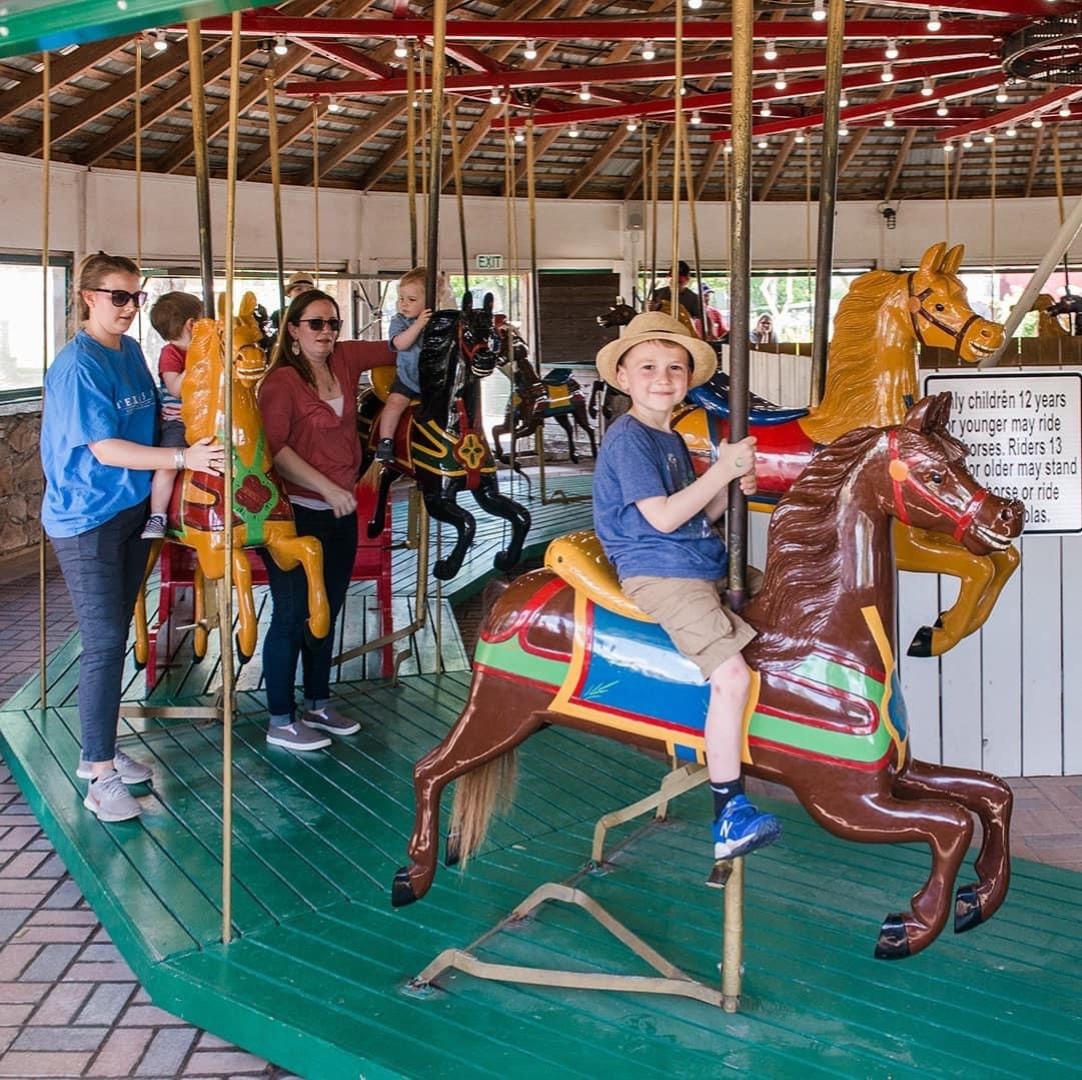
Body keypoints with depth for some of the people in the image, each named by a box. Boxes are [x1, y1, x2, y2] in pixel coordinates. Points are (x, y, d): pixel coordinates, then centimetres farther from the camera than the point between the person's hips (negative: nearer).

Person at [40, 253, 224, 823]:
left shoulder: (131, 352, 7)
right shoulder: (78, 365, -17)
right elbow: (105, 449, -22)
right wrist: (184, 457, -29)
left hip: (132, 509, 8)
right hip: (87, 518, -8)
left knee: (116, 635, 13)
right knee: (103, 642, -7)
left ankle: (99, 750, 25)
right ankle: (100, 777, -1)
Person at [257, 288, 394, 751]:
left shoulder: (345, 360, 6)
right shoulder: (281, 381, -14)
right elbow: (274, 448, -21)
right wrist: (328, 488, -23)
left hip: (341, 512, 8)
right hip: (297, 513, -7)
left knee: (327, 611, 17)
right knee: (292, 616, 0)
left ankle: (318, 706, 30)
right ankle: (280, 722, 10)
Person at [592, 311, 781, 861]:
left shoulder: (672, 439, 18)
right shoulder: (628, 439, -11)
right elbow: (663, 517, -18)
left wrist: (733, 484, 1)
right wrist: (721, 470, -15)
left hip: (706, 568, 10)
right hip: (657, 574, -10)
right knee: (733, 675, -25)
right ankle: (729, 815, -21)